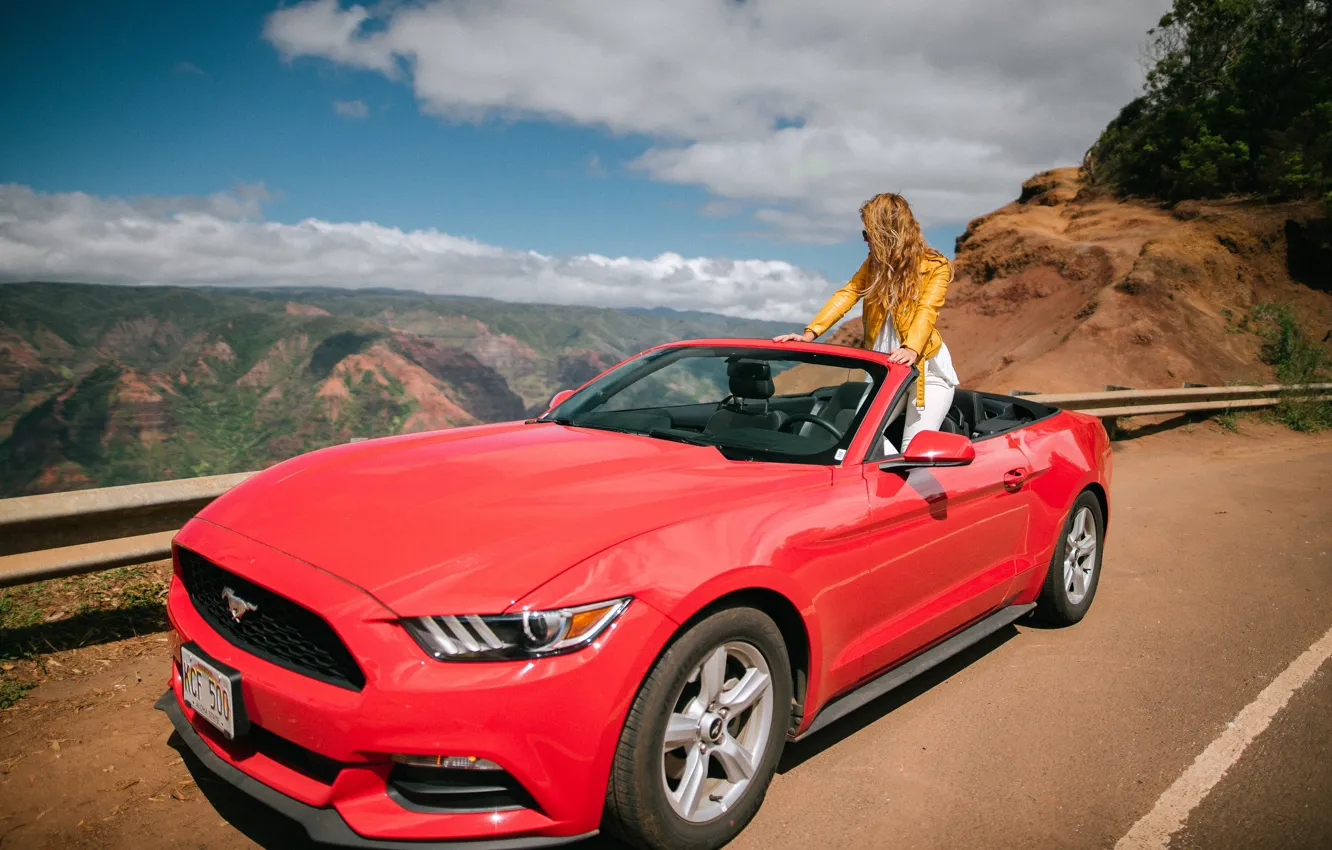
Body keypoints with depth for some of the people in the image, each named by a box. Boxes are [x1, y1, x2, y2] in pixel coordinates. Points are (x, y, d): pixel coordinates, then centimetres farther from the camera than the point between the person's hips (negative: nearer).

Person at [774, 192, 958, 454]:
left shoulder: (936, 267, -8)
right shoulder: (875, 262, 7)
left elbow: (927, 311, -23)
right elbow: (847, 294, -3)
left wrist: (912, 350, -43)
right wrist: (810, 333, -16)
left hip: (926, 369, -5)